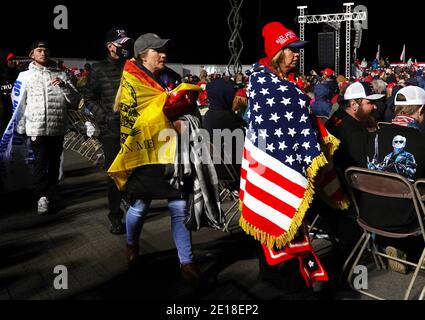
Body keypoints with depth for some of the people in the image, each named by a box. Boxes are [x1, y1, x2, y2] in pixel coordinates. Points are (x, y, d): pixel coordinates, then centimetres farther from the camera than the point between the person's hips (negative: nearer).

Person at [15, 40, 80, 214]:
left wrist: (64, 85, -11)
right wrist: (21, 128, 3)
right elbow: (19, 104, 7)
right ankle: (42, 196, -7)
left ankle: (50, 196, 23)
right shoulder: (25, 76, 7)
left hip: (58, 127, 2)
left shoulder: (61, 75, 10)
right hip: (37, 127, -2)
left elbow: (75, 100, 5)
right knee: (41, 162, -10)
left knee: (54, 162, 10)